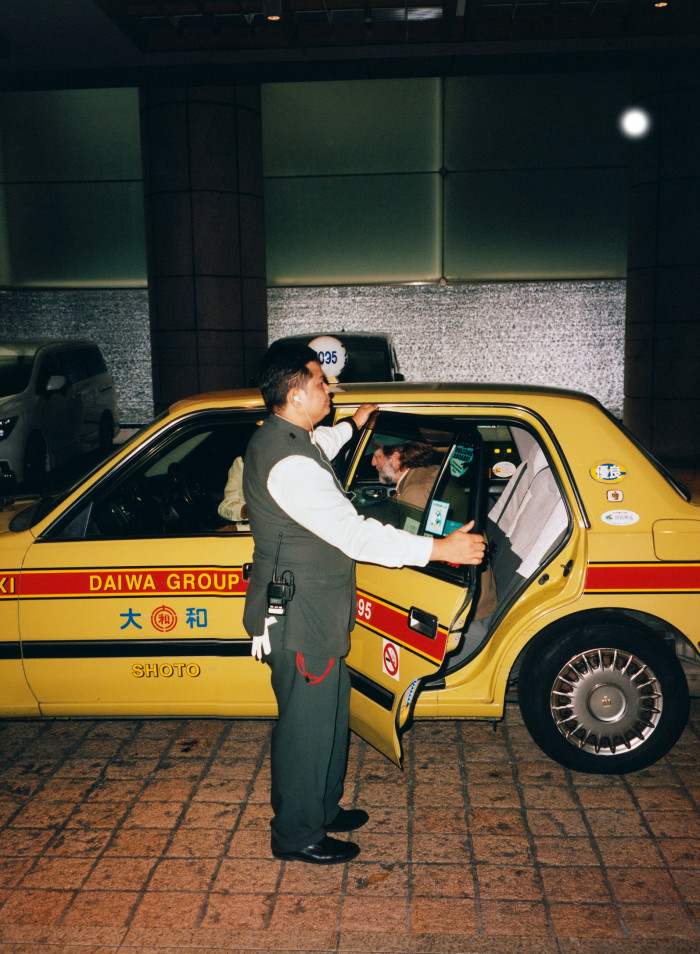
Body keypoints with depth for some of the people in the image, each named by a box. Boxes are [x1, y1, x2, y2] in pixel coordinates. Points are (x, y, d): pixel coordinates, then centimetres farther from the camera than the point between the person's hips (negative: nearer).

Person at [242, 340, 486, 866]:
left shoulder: (278, 438, 6)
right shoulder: (289, 464, -28)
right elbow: (355, 535, -30)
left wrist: (352, 425, 42)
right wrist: (440, 548, -27)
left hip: (307, 609, 11)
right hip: (301, 616, -11)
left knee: (326, 712, 22)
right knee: (307, 723, 5)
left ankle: (322, 807, 40)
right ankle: (297, 834, 23)